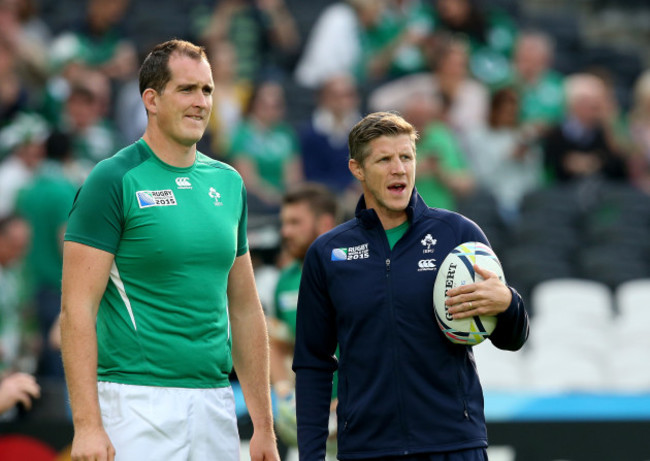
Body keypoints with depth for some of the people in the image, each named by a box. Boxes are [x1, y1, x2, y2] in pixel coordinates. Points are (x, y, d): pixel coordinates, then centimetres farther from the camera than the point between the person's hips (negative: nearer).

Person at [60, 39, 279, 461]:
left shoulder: (228, 183, 14)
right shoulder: (114, 180, -5)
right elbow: (77, 307, -10)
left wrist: (264, 426, 15)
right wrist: (87, 423, -19)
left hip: (215, 402, 6)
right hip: (138, 404, -6)